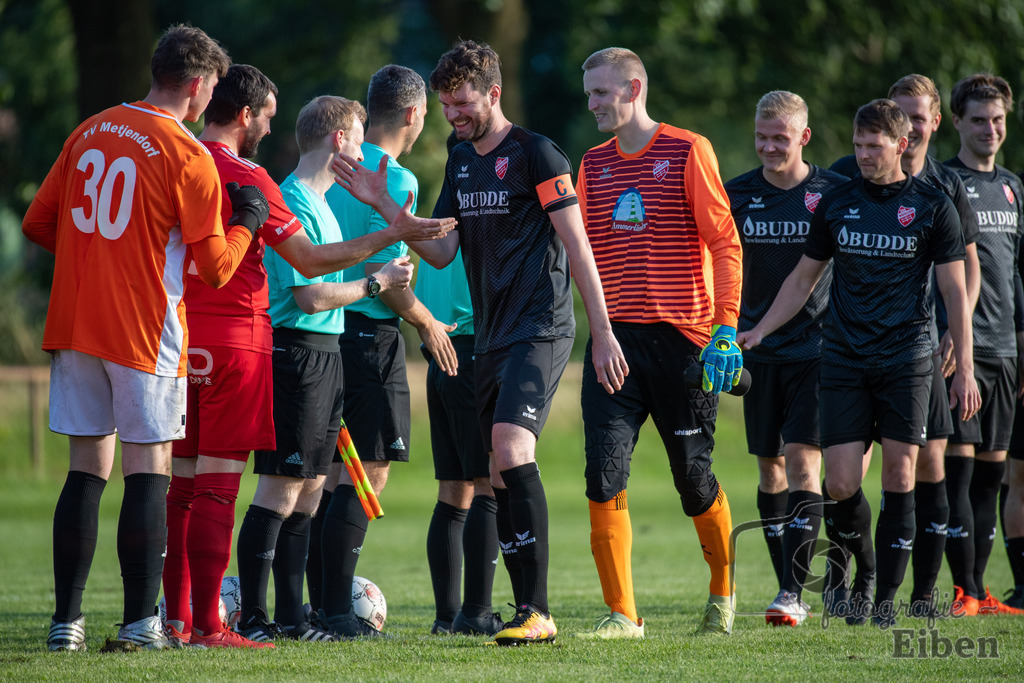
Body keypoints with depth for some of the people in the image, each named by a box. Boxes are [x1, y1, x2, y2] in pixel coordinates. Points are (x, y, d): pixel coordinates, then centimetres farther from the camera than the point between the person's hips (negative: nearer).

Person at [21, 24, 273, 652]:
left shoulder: (91, 132, 9)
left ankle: (67, 619, 7)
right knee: (149, 471, 0)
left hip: (74, 325, 5)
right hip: (145, 333, -5)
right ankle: (141, 619, -2)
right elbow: (215, 266, -8)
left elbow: (38, 223, 13)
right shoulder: (189, 157, -9)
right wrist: (247, 219, 9)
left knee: (87, 470, 9)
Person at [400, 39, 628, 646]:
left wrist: (603, 332, -11)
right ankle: (528, 612, 10)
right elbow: (443, 251, 14)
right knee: (503, 474, 6)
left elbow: (577, 245, -8)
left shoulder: (536, 154, -7)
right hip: (491, 336, 8)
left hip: (541, 328, -8)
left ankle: (537, 611, -25)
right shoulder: (461, 162, 15)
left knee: (512, 448, -23)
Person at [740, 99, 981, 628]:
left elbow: (955, 291, 2)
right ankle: (862, 569, 19)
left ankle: (887, 596, 3)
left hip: (905, 359, -2)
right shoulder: (837, 204, 8)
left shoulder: (932, 207, 1)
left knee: (899, 473, -5)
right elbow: (803, 278, 16)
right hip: (843, 360, 2)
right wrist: (758, 331, 7)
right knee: (841, 483, -7)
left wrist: (964, 369, -3)